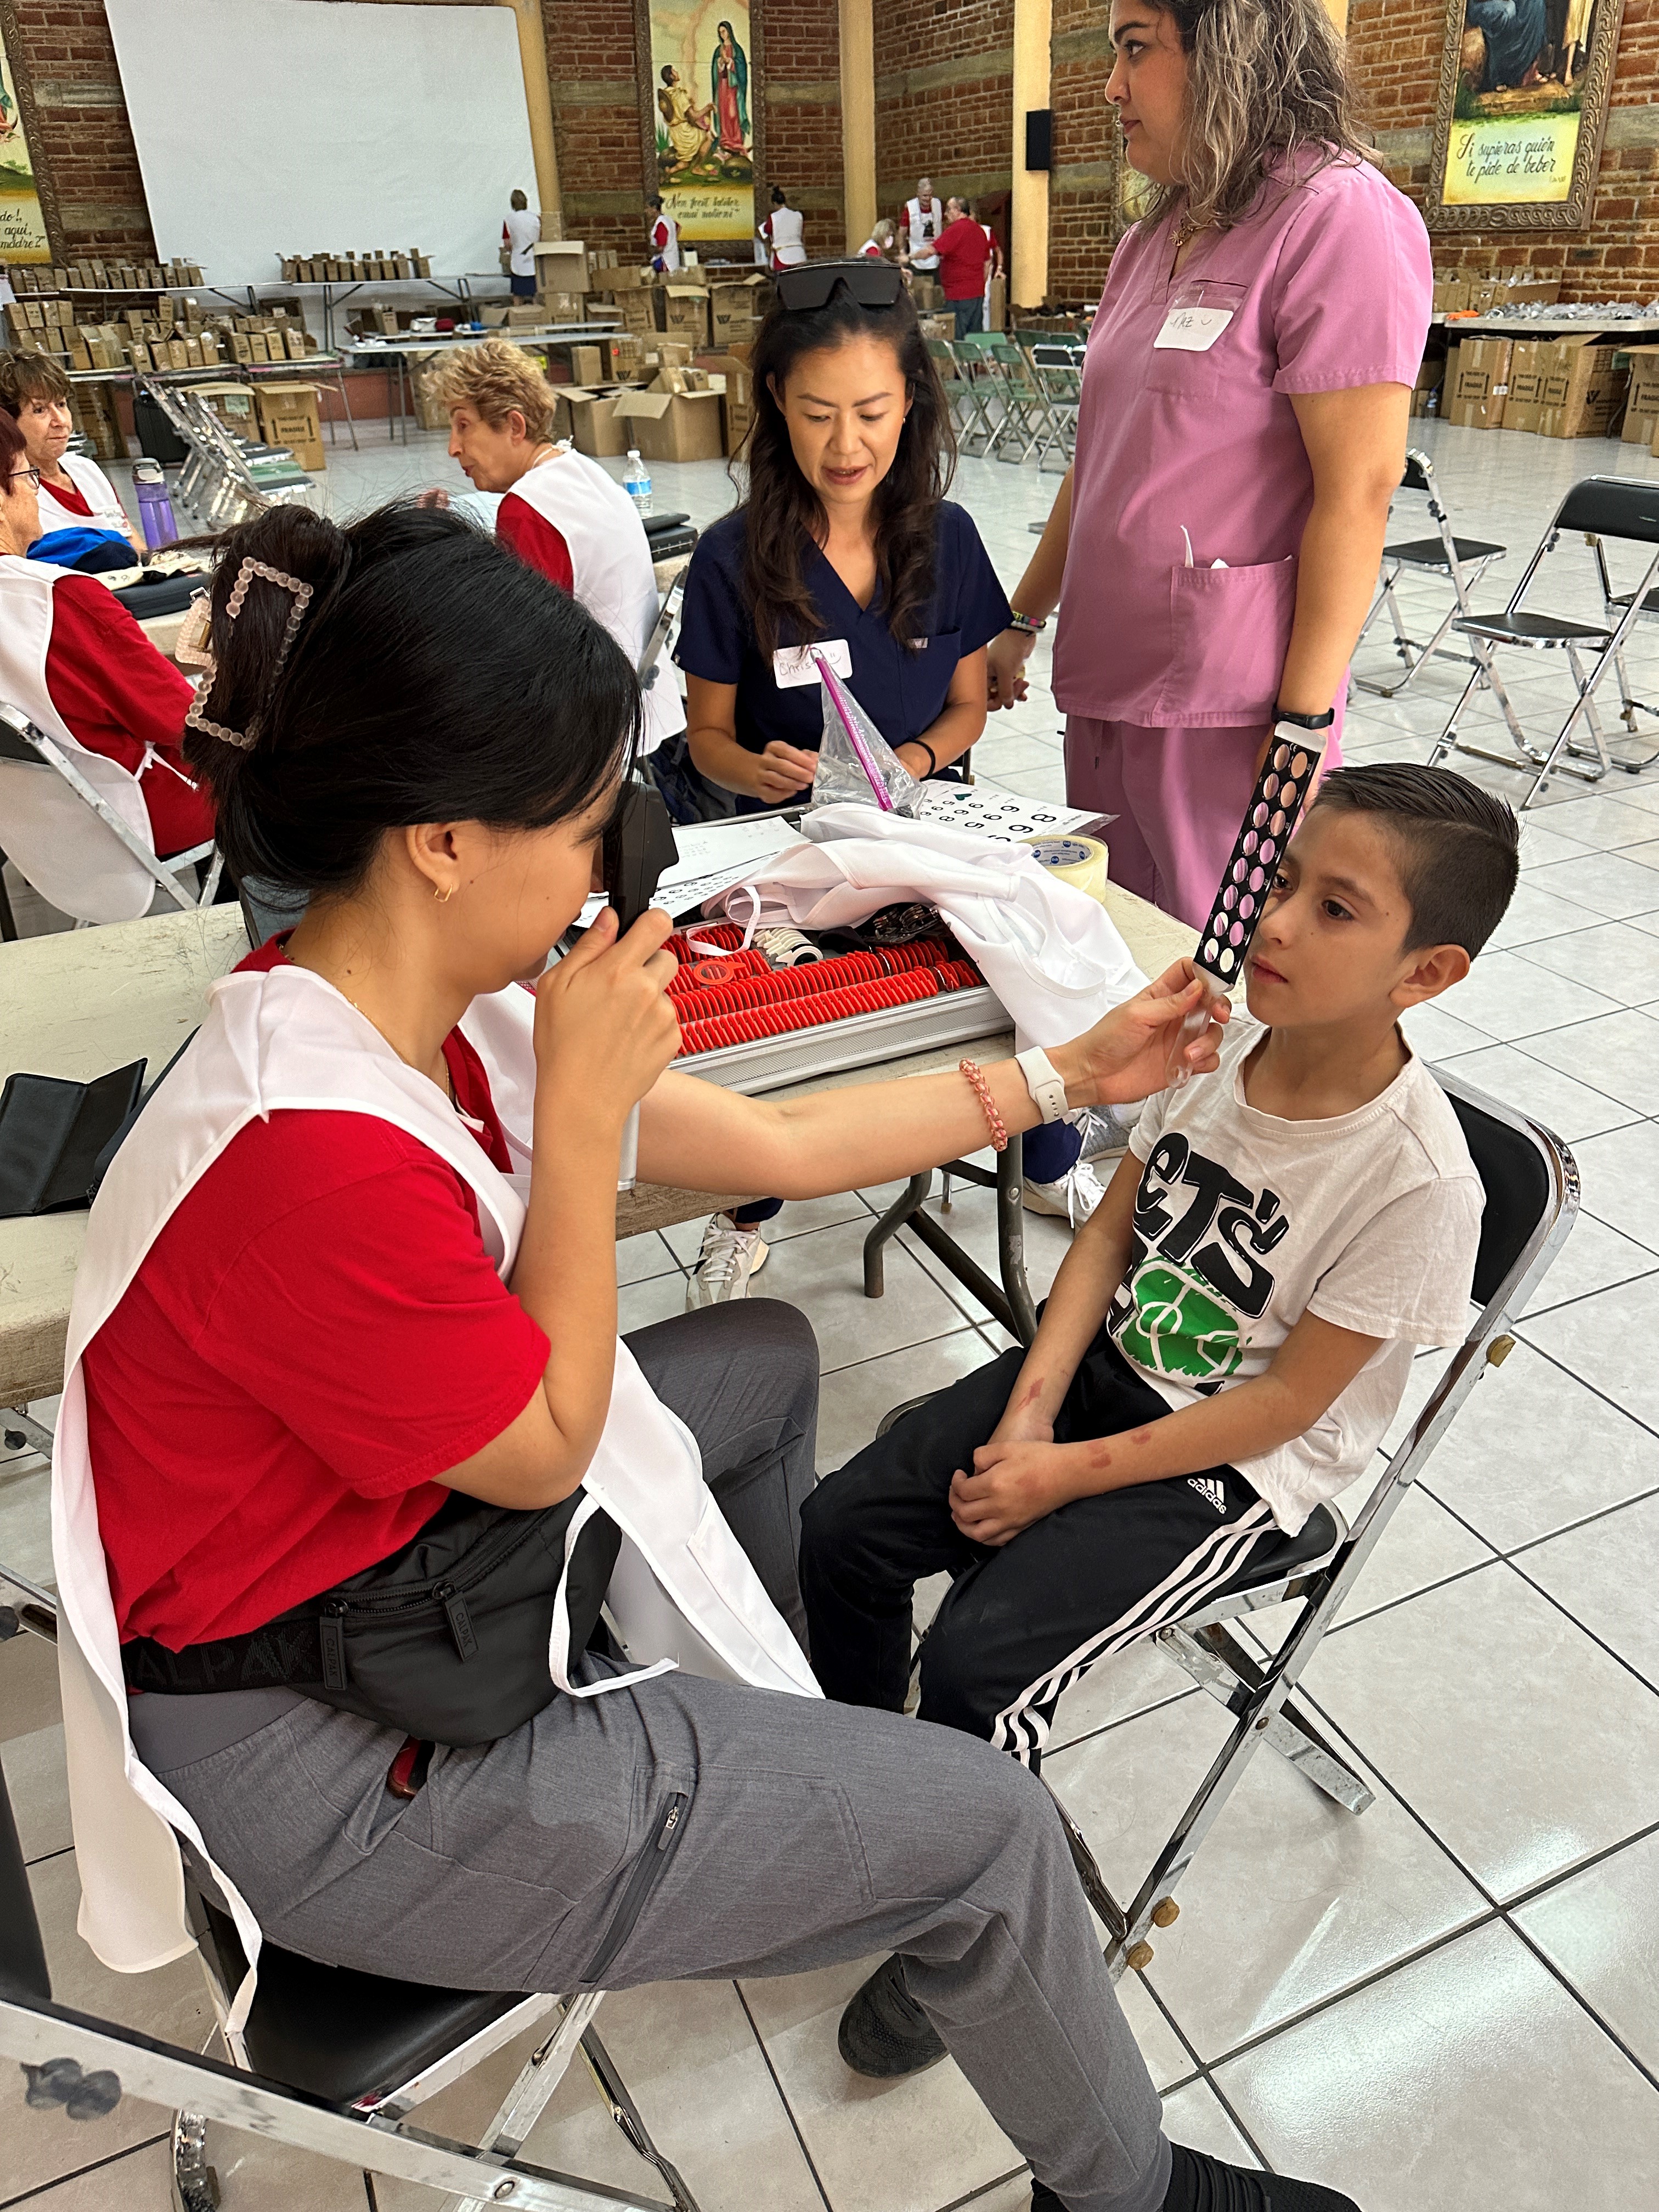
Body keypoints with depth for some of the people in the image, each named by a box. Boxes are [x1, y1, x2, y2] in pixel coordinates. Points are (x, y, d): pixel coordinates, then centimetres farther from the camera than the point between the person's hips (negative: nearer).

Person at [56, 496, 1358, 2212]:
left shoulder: (401, 1014, -6)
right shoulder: (313, 1159, -36)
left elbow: (779, 1145, -2)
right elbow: (550, 1449, -19)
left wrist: (1071, 1073, 4)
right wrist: (584, 1111, -24)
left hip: (386, 1559, 9)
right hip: (317, 1773, -9)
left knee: (767, 1359, 23)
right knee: (985, 1829, -5)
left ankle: (765, 1718, 46)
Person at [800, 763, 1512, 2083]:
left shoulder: (1416, 1179, -25)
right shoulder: (1217, 1040, -8)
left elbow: (1286, 1402, -19)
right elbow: (1112, 1232, 1)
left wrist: (1066, 1473, -17)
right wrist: (1031, 1408, -10)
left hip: (1237, 1469, -6)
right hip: (1104, 1368, 6)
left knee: (977, 1663, -18)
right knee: (843, 1534, -3)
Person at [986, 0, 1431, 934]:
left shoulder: (1339, 215, -10)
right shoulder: (1158, 237, 16)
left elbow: (1356, 495, -16)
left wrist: (1302, 727, -18)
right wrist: (1022, 623, 20)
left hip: (1227, 712, -8)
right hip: (1106, 684, 8)